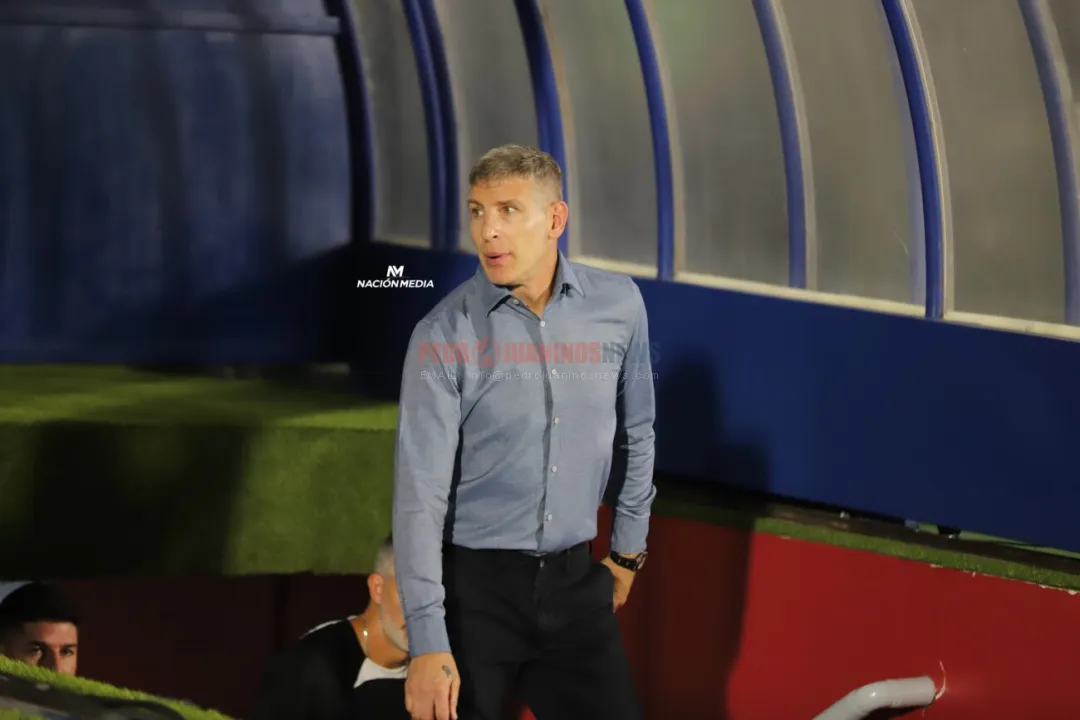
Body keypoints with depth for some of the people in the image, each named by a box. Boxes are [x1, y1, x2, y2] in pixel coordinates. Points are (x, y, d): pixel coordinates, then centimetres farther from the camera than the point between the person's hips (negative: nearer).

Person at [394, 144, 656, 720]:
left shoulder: (618, 305, -2)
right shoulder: (443, 337, -12)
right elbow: (420, 492, -14)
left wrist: (628, 548, 20)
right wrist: (427, 642, -19)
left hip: (573, 582, 3)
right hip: (474, 585, -3)